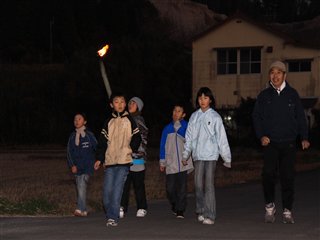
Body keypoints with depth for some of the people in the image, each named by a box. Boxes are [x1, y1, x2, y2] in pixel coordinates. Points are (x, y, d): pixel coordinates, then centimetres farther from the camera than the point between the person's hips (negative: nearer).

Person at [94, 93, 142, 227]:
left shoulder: (129, 120, 6)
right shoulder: (109, 122, 12)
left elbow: (136, 139, 9)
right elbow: (102, 141, 12)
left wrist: (130, 149, -2)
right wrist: (99, 159, 7)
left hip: (124, 161, -3)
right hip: (109, 161, 3)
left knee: (117, 189, -11)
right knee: (107, 190, -1)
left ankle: (113, 218, -10)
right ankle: (110, 215, 14)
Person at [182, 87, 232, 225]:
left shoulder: (215, 117, 0)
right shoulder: (194, 116, 10)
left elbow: (222, 138, 0)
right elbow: (189, 137, 15)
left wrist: (227, 158, -1)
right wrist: (185, 155, 14)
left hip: (211, 155, -3)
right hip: (197, 155, 3)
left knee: (209, 184, -7)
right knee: (198, 184, 1)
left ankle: (210, 215, -7)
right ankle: (201, 212, 15)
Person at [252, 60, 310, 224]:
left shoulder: (292, 94, 8)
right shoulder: (264, 95, 8)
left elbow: (300, 117, 10)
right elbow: (256, 117, 9)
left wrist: (304, 137, 0)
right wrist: (261, 135, -5)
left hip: (288, 143, 1)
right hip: (270, 143, 0)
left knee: (288, 177, 1)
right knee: (268, 174, -14)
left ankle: (287, 211, 9)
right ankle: (269, 206, 6)